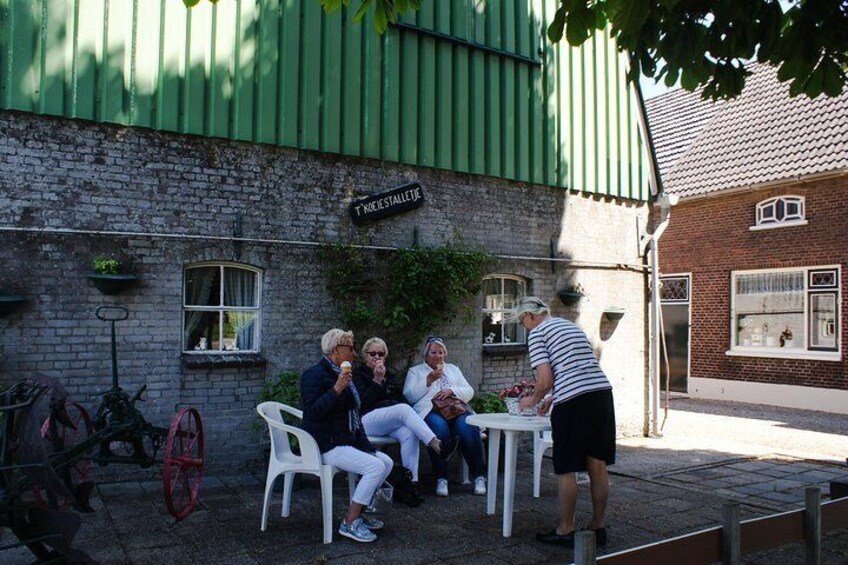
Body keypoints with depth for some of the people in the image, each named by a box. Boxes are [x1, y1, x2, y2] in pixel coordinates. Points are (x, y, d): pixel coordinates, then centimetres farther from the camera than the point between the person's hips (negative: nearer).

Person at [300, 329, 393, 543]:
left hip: (348, 441, 10)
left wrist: (365, 444, 13)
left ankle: (357, 512, 10)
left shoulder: (341, 373, 16)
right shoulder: (315, 374, -13)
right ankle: (349, 523, -11)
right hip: (327, 446, -10)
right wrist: (337, 389, -31)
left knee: (386, 462, 2)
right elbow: (313, 412, -25)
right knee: (376, 467, -21)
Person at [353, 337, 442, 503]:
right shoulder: (358, 374, 10)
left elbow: (401, 399, 18)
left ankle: (412, 483, -37)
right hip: (368, 420, -5)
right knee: (404, 409, -33)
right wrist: (377, 380, -12)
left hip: (393, 419, 5)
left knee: (409, 434, -31)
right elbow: (362, 402, -6)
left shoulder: (391, 376, 26)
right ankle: (436, 444, -48)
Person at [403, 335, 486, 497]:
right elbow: (410, 396, 4)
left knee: (467, 427, -32)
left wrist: (451, 391, -2)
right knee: (439, 427, -37)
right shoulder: (415, 371, 21)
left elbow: (469, 392, 17)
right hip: (430, 411, -2)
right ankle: (441, 478, -28)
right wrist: (428, 380, -4)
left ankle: (478, 475, -22)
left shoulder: (452, 368, 28)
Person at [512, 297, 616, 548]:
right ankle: (598, 527, 22)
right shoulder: (570, 325, 25)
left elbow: (545, 379, -7)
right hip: (602, 391, 8)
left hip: (573, 401, -8)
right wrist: (551, 400, 30)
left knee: (565, 469, 5)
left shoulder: (537, 332, 1)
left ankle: (565, 530, 14)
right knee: (597, 464, 13)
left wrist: (533, 400, 12)